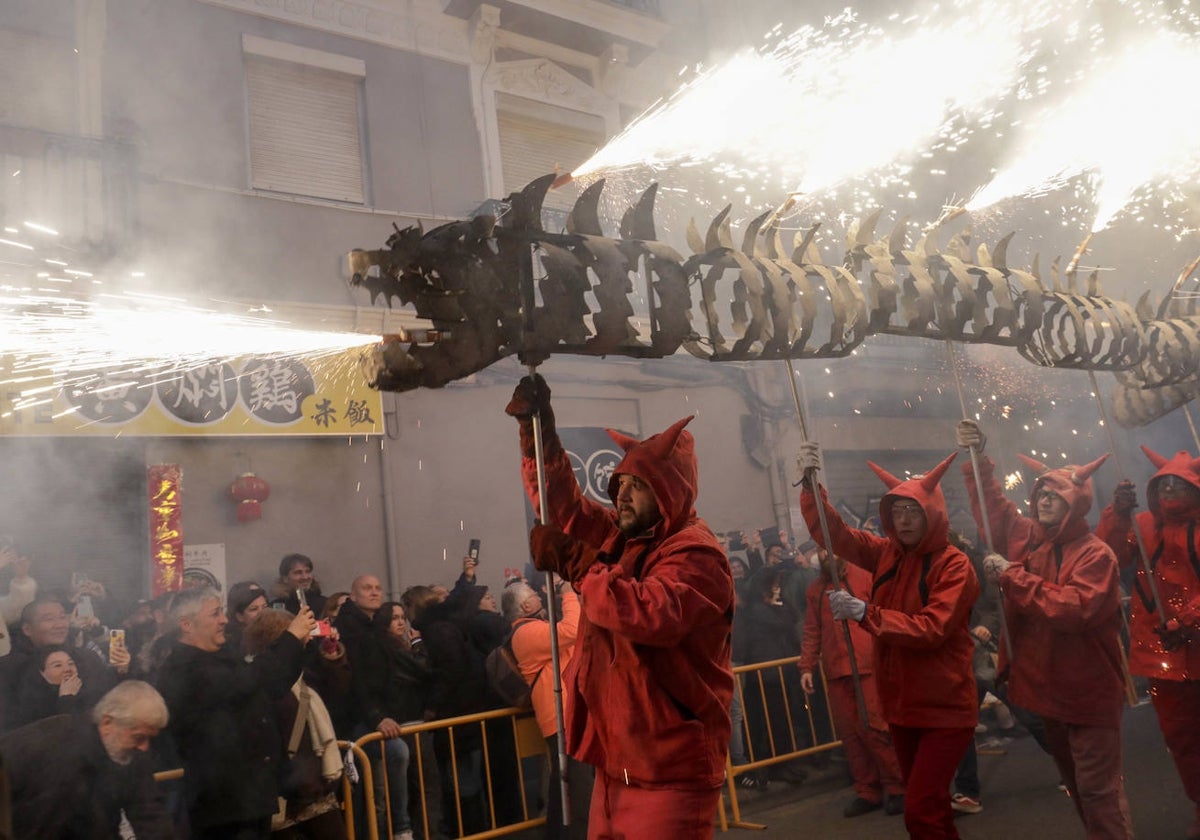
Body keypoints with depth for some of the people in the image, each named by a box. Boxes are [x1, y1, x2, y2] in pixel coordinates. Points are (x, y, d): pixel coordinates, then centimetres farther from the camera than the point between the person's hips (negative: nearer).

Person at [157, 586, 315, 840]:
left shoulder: (222, 657, 15)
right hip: (224, 802, -9)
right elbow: (243, 684, -31)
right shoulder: (181, 670, -17)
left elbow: (269, 689, 22)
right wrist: (291, 637, -24)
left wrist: (297, 645, 8)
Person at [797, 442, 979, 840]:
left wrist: (864, 612, -29)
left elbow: (932, 629, -23)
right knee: (928, 806, 19)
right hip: (901, 707, 6)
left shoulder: (954, 564, -14)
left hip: (944, 710, -6)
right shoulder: (887, 553, 2)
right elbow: (831, 532, 0)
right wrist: (810, 483, -14)